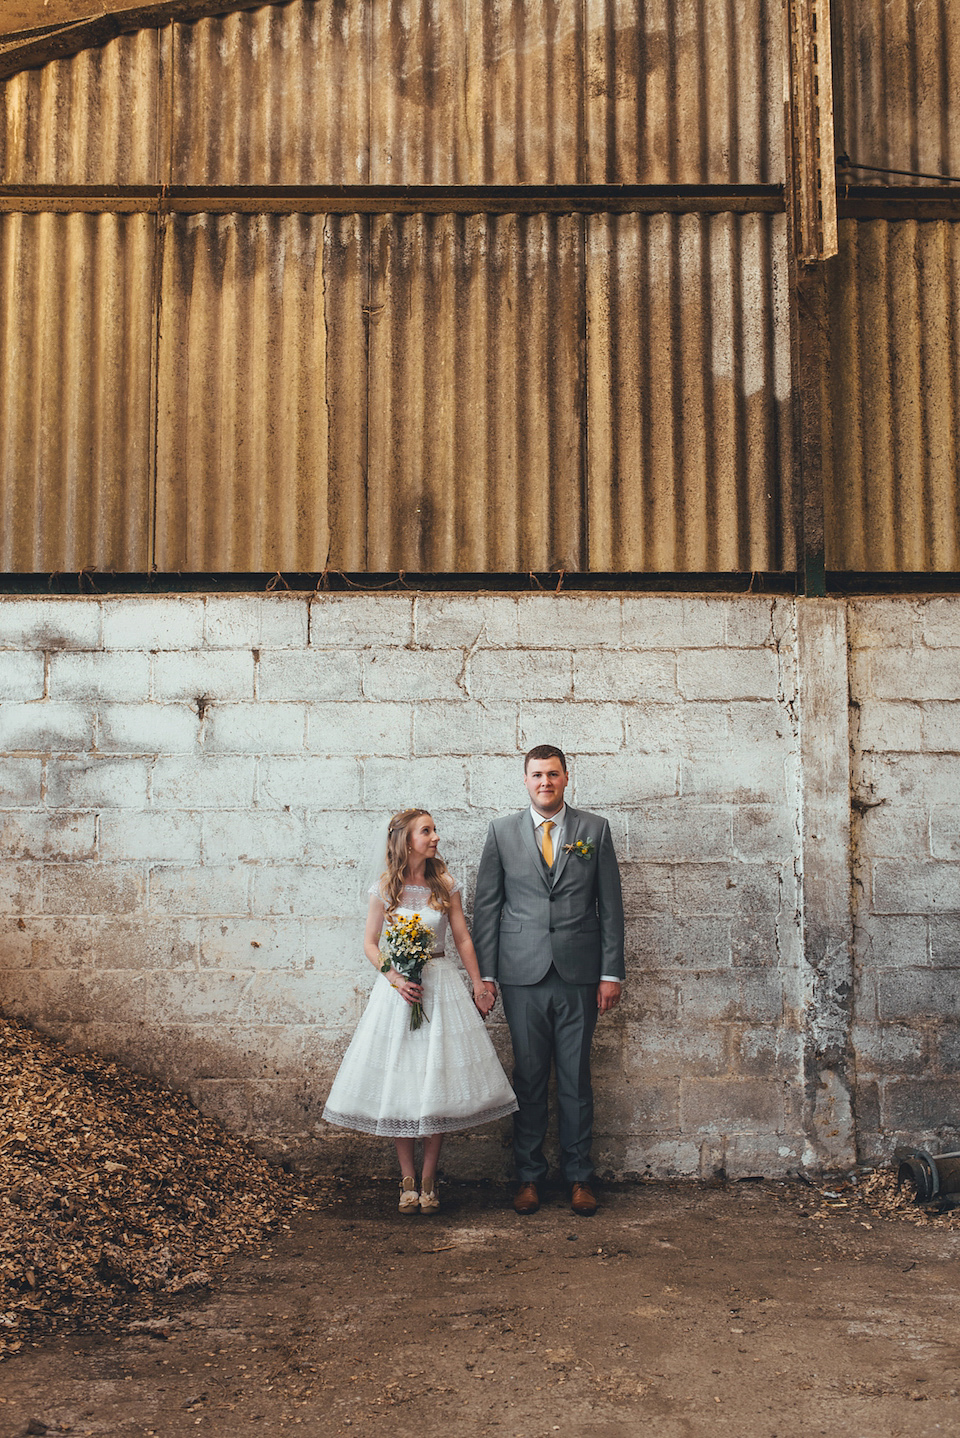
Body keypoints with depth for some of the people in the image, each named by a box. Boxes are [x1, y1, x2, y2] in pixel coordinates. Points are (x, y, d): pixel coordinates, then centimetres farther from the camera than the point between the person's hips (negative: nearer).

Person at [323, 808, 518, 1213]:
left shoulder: (445, 884, 2)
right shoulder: (385, 887, -1)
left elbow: (462, 938, 5)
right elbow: (370, 943, 3)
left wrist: (479, 984, 0)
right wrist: (395, 979, -11)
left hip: (441, 983, 1)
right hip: (397, 985, -1)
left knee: (439, 1082, 0)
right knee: (399, 1086, 2)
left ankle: (428, 1179, 13)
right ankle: (407, 1179, 15)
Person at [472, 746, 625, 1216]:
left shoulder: (595, 829, 6)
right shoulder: (502, 832, 6)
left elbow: (611, 906, 5)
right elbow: (486, 906, 7)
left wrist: (612, 973, 1)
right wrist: (485, 973, 1)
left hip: (578, 974, 0)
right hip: (522, 974, 0)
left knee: (576, 1079, 6)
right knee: (528, 1078, 5)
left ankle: (578, 1178, 18)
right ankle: (529, 1178, 17)